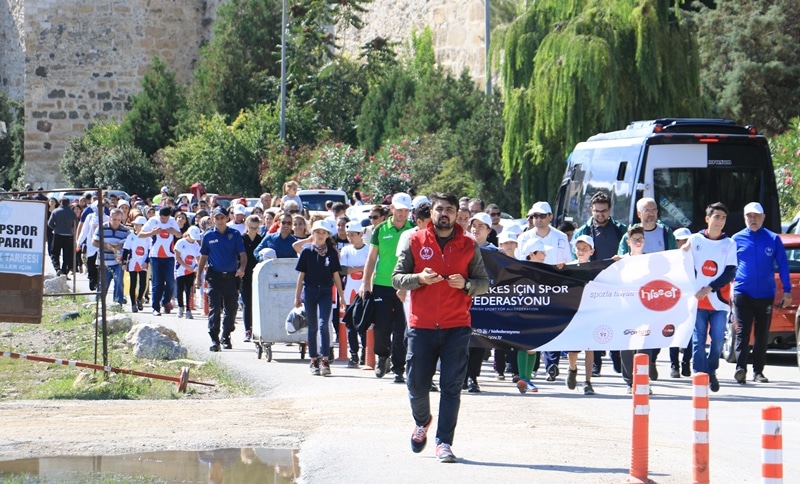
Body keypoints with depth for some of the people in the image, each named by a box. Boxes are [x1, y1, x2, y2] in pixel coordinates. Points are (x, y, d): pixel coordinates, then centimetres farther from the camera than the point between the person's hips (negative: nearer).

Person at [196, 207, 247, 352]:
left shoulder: (235, 235, 3)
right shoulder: (208, 236, 5)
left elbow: (242, 254, 1)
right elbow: (203, 257, 11)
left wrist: (242, 268, -18)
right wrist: (198, 277, 8)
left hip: (231, 276, 1)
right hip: (215, 276, -1)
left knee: (231, 309, 8)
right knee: (214, 309, -9)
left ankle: (226, 338, 23)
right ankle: (214, 340, -11)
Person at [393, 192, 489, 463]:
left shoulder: (469, 246, 6)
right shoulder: (415, 242, 5)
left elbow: (484, 283, 8)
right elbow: (397, 278, 4)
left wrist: (465, 284, -13)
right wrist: (420, 279, -14)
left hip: (457, 327, 0)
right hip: (421, 326, 0)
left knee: (451, 387, -4)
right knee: (417, 386, 6)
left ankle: (444, 443, -1)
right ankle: (422, 423, 36)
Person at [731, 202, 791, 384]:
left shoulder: (773, 239, 4)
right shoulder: (737, 239, 5)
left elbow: (783, 266, 6)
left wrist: (787, 291, 1)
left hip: (765, 294, 1)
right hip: (742, 293, -1)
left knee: (762, 335, 6)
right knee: (742, 332, -11)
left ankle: (758, 371, 12)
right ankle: (741, 368, -19)